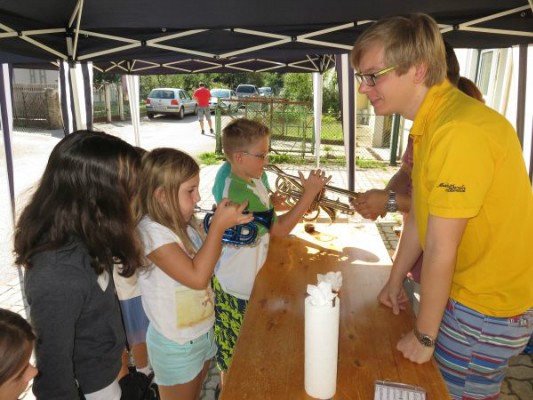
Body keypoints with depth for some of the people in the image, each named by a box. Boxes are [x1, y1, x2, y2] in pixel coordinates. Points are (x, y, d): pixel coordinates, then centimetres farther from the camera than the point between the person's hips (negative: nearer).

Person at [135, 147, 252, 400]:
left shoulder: (184, 222, -2)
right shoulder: (152, 232, -28)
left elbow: (207, 262, 10)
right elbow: (197, 276, -33)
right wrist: (218, 226, -30)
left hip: (203, 331, 7)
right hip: (176, 344, -7)